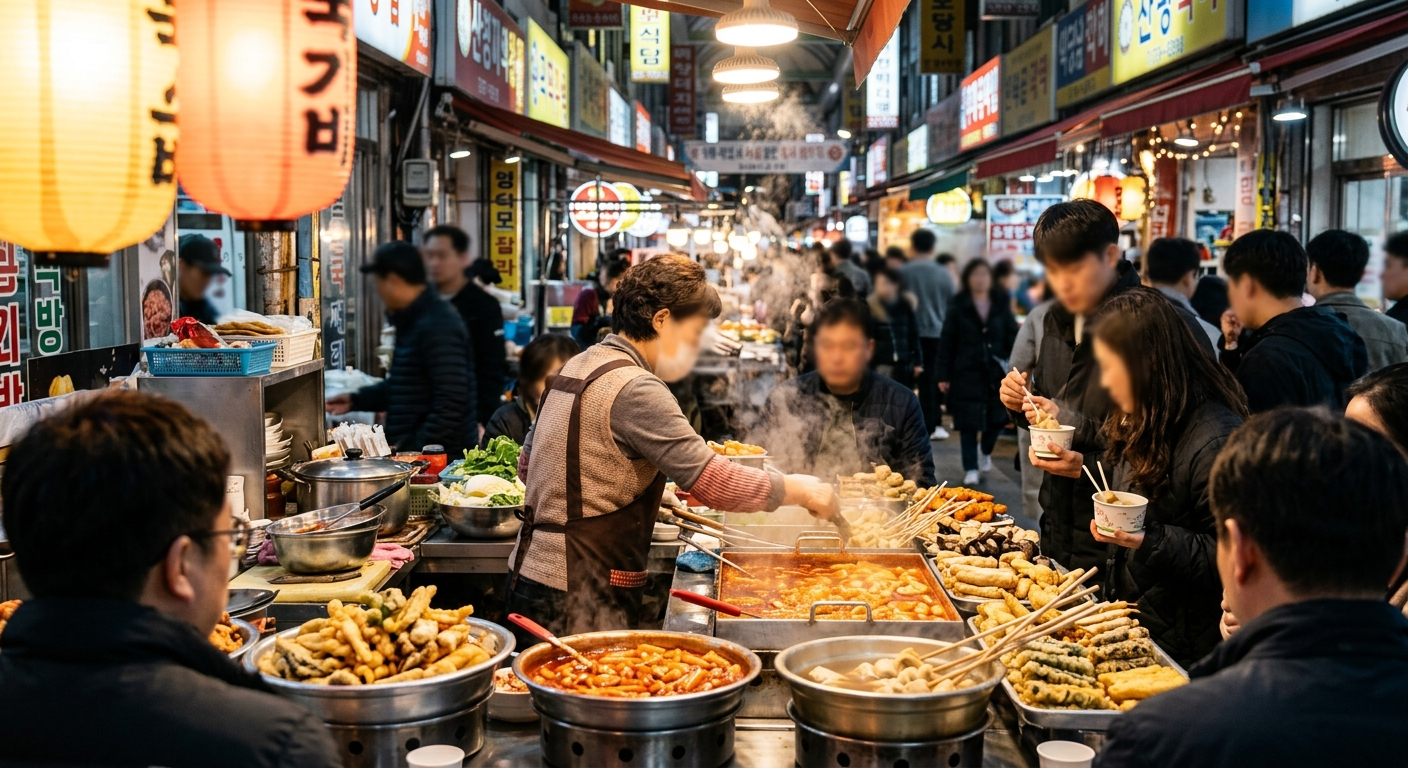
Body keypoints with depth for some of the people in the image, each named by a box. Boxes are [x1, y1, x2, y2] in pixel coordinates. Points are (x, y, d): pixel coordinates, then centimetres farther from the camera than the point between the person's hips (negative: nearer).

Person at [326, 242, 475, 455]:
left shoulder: (437, 325, -19)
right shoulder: (414, 320, 15)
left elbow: (451, 405, -25)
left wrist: (414, 451, -23)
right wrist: (356, 400, 27)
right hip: (409, 451, 10)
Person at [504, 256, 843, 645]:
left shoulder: (578, 366, 12)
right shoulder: (635, 389, -18)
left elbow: (527, 464, 21)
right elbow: (714, 483, -23)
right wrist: (798, 489, -10)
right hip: (577, 600, -10)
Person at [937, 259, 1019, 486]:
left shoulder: (1002, 306, 5)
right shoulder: (959, 308, 0)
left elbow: (1013, 339, 3)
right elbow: (946, 343, -1)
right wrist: (943, 375, -5)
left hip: (996, 372, 2)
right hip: (966, 373, -2)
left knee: (996, 418, 7)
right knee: (968, 422, -1)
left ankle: (986, 454, 35)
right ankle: (971, 469, 9)